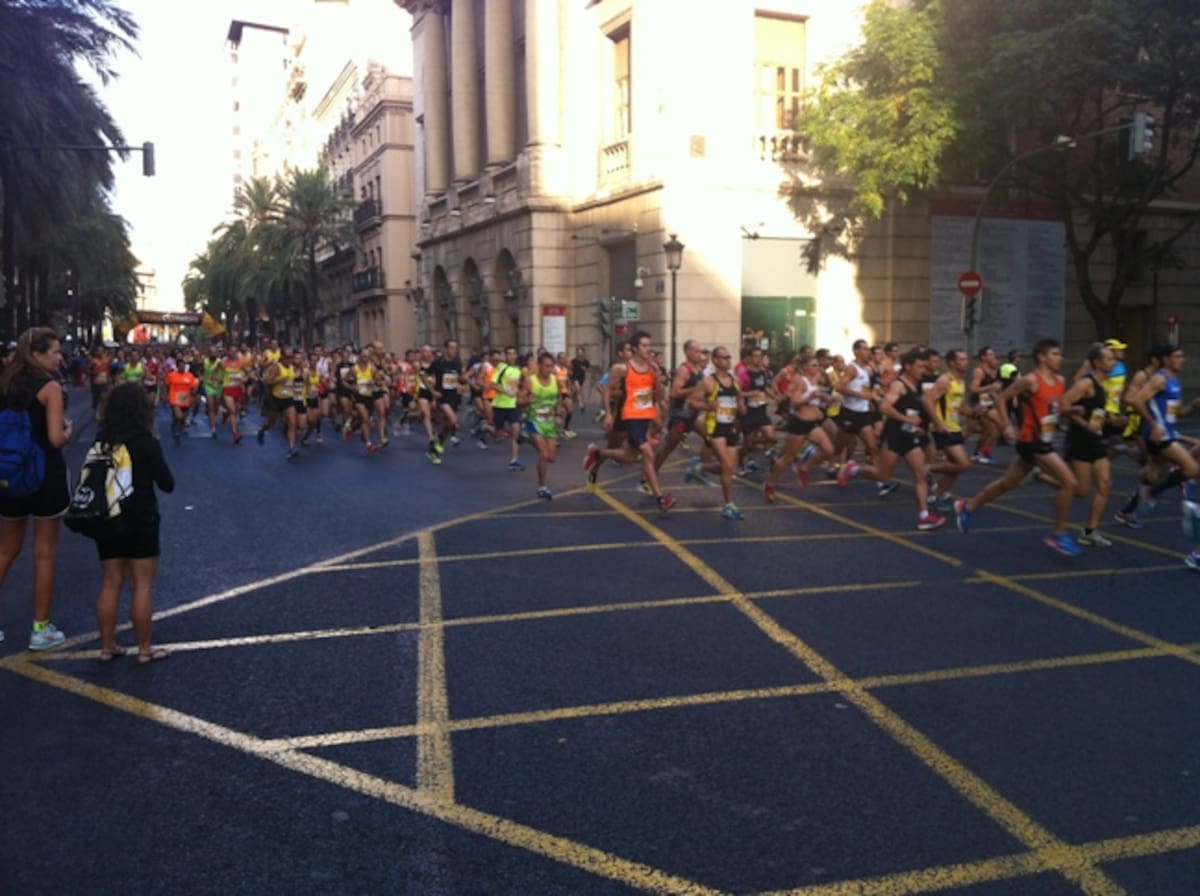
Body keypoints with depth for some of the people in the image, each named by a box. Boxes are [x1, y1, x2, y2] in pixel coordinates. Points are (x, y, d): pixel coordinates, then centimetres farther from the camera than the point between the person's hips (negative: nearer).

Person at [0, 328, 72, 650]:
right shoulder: (50, 387, -13)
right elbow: (56, 439, -19)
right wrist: (68, 428, 1)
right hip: (46, 474, -6)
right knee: (45, 554, 5)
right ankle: (41, 629, 11)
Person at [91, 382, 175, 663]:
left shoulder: (101, 440, -2)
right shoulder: (147, 442, -14)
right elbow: (168, 484, -8)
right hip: (140, 521, -4)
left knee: (110, 583, 12)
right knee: (142, 585, 4)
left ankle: (107, 646, 19)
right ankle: (144, 648, 9)